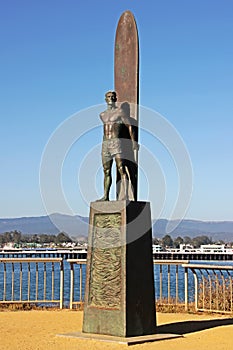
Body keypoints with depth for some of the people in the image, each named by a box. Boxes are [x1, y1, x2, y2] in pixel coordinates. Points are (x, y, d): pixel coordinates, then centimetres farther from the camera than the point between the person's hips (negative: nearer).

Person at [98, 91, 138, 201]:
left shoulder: (120, 111, 5)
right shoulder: (102, 115, 18)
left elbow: (129, 126, 5)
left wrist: (133, 141, -1)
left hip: (116, 142, -5)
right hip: (105, 144, 6)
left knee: (121, 169, -15)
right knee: (106, 171, 7)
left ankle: (125, 195, -22)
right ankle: (106, 196, 12)